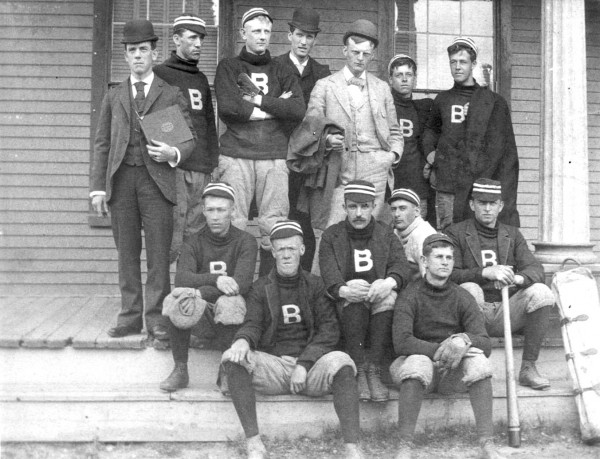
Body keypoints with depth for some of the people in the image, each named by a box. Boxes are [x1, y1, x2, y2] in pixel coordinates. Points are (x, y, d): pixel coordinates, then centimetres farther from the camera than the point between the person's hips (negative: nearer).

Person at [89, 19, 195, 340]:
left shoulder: (172, 95, 11)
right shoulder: (113, 97, 18)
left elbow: (189, 138, 9)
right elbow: (102, 144, 13)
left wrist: (174, 153, -14)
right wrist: (97, 187, 3)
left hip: (156, 178, -2)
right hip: (121, 179, 3)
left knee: (158, 251, -5)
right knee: (126, 251, 5)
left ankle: (156, 318, 1)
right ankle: (130, 315, 12)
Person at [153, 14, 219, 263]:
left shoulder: (201, 79, 21)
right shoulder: (160, 74, 1)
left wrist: (213, 162, 13)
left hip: (202, 171, 6)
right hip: (173, 168, -6)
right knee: (171, 242, -9)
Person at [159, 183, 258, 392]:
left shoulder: (245, 241, 1)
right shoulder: (194, 243, 6)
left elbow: (243, 283, -16)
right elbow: (181, 280, -13)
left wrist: (201, 293, -26)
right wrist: (216, 280, -30)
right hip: (198, 318, 2)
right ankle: (180, 369, -14)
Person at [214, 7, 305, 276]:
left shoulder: (281, 72, 18)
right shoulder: (228, 67, 12)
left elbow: (299, 110, 1)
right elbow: (227, 106, -8)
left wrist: (258, 100, -3)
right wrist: (275, 108, -2)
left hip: (274, 156, 2)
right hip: (235, 155, -2)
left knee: (274, 228, -3)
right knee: (232, 226, -6)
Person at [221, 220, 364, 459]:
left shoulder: (315, 285, 11)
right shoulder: (261, 288, 13)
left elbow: (329, 329, 1)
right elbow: (252, 325, 2)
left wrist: (304, 364, -13)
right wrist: (242, 340, -24)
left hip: (311, 363, -1)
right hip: (272, 364, 1)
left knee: (341, 361, -31)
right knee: (233, 358, -27)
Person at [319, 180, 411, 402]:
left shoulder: (386, 234, 16)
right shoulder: (331, 236, 11)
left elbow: (401, 265, -2)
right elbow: (329, 273, -6)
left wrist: (389, 282, -27)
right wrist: (343, 290, -30)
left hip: (380, 302, 1)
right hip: (346, 304, -1)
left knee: (389, 296, -32)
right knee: (355, 295, -34)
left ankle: (374, 371, -33)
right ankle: (359, 372, -36)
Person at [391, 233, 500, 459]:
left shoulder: (462, 298, 1)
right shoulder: (409, 296, -7)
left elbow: (486, 344, -7)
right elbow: (401, 342, -20)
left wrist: (464, 339, -29)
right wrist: (441, 350, -28)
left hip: (454, 372, 2)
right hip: (420, 359, -2)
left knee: (478, 359, -28)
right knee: (417, 362, -36)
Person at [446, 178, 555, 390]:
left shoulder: (513, 234, 17)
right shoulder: (456, 233, 6)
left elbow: (536, 269, 3)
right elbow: (449, 275, -8)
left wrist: (517, 278, -21)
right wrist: (485, 273, -24)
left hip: (506, 313, 3)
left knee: (541, 291, -22)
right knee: (469, 289, -34)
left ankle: (528, 368, -15)